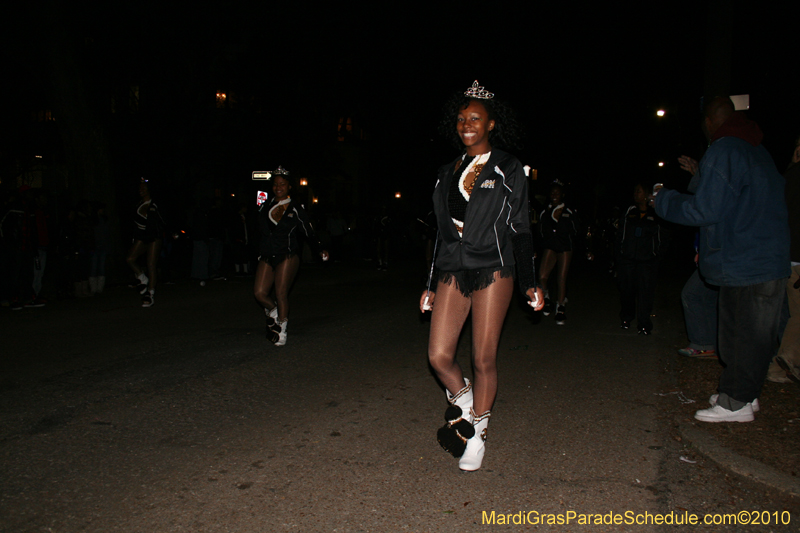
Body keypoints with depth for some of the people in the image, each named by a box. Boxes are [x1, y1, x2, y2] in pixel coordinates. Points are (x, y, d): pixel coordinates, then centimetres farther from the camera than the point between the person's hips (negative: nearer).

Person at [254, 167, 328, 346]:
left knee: (281, 293, -9)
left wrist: (319, 251, -11)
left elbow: (309, 233, 2)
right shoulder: (264, 208, 11)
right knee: (259, 292, -8)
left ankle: (282, 330, 7)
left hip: (288, 256, -4)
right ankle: (274, 311, 24)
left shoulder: (296, 209, 1)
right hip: (267, 257, 4)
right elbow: (261, 232, 17)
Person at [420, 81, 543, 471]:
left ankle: (477, 435, 18)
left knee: (483, 358, 0)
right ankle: (464, 407, 23)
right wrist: (431, 286, 17)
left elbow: (520, 230, 3)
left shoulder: (508, 171, 3)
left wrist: (529, 283, -3)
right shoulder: (448, 173, 15)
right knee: (438, 355, -5)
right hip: (452, 271, 4)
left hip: (492, 271, -4)